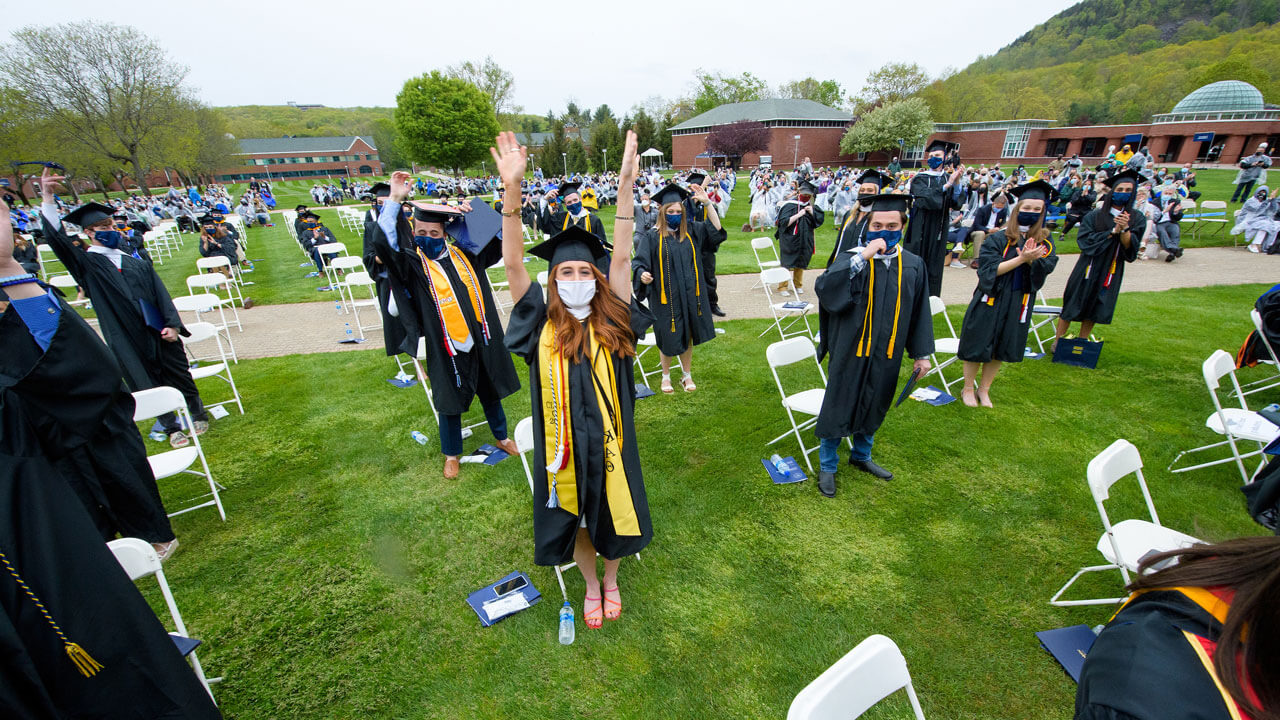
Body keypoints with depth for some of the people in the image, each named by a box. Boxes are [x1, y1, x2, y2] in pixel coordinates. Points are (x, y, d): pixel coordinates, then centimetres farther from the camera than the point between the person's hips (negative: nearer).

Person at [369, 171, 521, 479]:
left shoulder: (462, 255, 3)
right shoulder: (412, 264, -7)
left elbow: (495, 238, 13)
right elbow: (382, 241, -24)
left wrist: (471, 214, 2)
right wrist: (394, 200, -25)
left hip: (481, 342, 3)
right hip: (446, 348, -3)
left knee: (490, 391, 19)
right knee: (450, 401, 13)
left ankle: (501, 436, 42)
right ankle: (452, 454, 34)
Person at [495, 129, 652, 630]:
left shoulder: (610, 324, -8)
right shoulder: (542, 327, -10)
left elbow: (621, 256, -16)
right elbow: (513, 264, -18)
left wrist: (626, 184, -23)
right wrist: (512, 189, -29)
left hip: (609, 443, 1)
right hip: (562, 447, 0)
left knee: (612, 515, 20)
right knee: (572, 519, 21)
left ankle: (611, 579, 52)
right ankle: (590, 584, 50)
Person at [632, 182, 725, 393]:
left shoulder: (691, 230, 6)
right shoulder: (652, 237, -7)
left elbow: (715, 229, 1)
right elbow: (639, 262, -9)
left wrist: (707, 203, -9)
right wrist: (643, 274, -32)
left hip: (689, 296, 4)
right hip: (665, 298, -4)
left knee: (687, 337, 14)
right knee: (668, 340, 6)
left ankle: (687, 375, 32)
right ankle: (666, 376, 29)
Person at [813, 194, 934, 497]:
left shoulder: (913, 265, 1)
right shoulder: (852, 259, -10)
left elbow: (920, 312, 8)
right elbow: (824, 288, -29)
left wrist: (921, 353, 8)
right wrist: (863, 256, -31)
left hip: (886, 354, 4)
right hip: (850, 351, -4)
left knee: (873, 407, 20)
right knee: (839, 407, 7)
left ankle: (861, 455, 44)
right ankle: (827, 467, 25)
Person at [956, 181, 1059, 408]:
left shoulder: (1044, 241, 2)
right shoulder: (997, 238, -8)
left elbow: (1044, 270, -7)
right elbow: (989, 269, -17)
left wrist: (1032, 259, -27)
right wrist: (1021, 258, -25)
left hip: (1018, 304, 4)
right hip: (990, 301, -3)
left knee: (1000, 350, 12)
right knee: (977, 347, 4)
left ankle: (984, 390, 28)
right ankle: (968, 389, 21)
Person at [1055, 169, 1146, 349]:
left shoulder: (1137, 218, 2)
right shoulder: (1094, 216, -3)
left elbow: (1130, 247, -7)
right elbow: (1085, 240, -12)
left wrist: (1125, 229, -24)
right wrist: (1113, 231, -19)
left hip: (1111, 272, 2)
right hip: (1088, 268, -2)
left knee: (1092, 311, 9)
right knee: (1072, 307, 1)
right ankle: (1057, 341, 11)